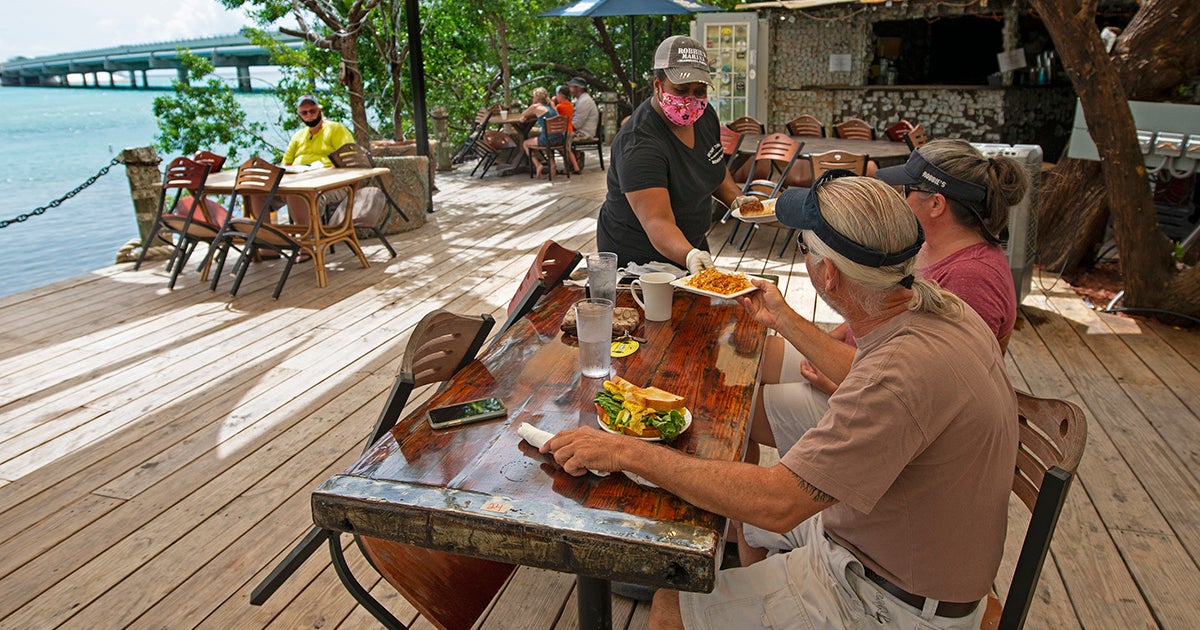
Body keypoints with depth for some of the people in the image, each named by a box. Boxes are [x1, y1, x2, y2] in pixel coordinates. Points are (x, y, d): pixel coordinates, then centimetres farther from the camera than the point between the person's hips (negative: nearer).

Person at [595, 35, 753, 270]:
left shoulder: (704, 116, -4)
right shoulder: (640, 144, -29)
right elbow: (657, 222, -38)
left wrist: (737, 199, -2)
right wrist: (690, 257, -54)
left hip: (691, 246, 8)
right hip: (637, 259, -8)